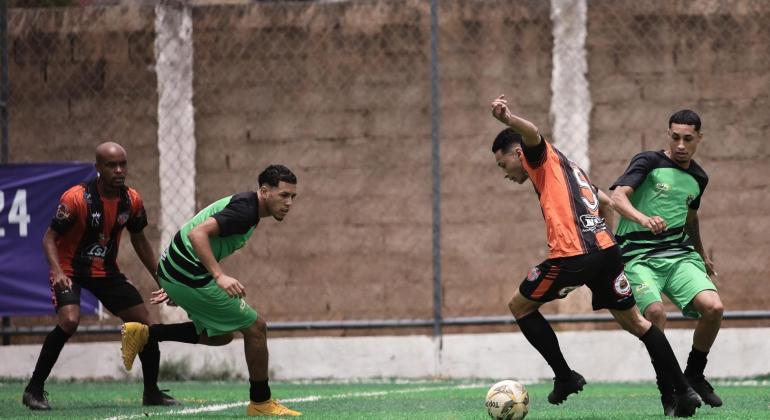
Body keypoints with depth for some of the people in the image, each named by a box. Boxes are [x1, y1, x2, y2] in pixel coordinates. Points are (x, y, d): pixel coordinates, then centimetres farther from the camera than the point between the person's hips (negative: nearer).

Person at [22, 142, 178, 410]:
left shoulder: (132, 200, -6)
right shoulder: (76, 198, -22)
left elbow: (139, 240, 11)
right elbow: (49, 238, -17)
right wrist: (58, 272, -34)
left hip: (106, 271, 6)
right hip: (70, 271, -6)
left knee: (144, 322, 0)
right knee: (69, 321, -30)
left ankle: (151, 392, 18)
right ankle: (34, 390, -18)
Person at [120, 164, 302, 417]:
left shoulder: (244, 205, 14)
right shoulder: (245, 210, -18)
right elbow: (198, 234, -30)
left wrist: (175, 287, 26)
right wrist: (220, 276, -36)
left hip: (175, 271, 10)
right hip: (188, 276, -10)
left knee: (220, 335, 21)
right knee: (255, 328, -2)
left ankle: (144, 334, 16)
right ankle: (261, 403, 9)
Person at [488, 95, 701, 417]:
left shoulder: (542, 158, 6)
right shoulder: (570, 168, 30)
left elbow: (533, 134, -18)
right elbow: (606, 203, 35)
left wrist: (508, 119, -37)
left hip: (572, 256, -8)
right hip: (606, 248, 8)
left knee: (520, 306, 12)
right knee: (634, 321, 14)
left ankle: (565, 377, 7)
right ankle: (684, 392, 9)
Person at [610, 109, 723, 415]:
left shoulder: (698, 178, 15)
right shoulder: (649, 162, -3)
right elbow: (617, 195, -19)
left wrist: (702, 256, 45)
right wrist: (643, 218, -38)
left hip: (680, 254, 5)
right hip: (639, 255, -5)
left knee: (713, 307, -20)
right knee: (655, 311, -31)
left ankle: (694, 375, 5)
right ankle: (668, 392, -16)